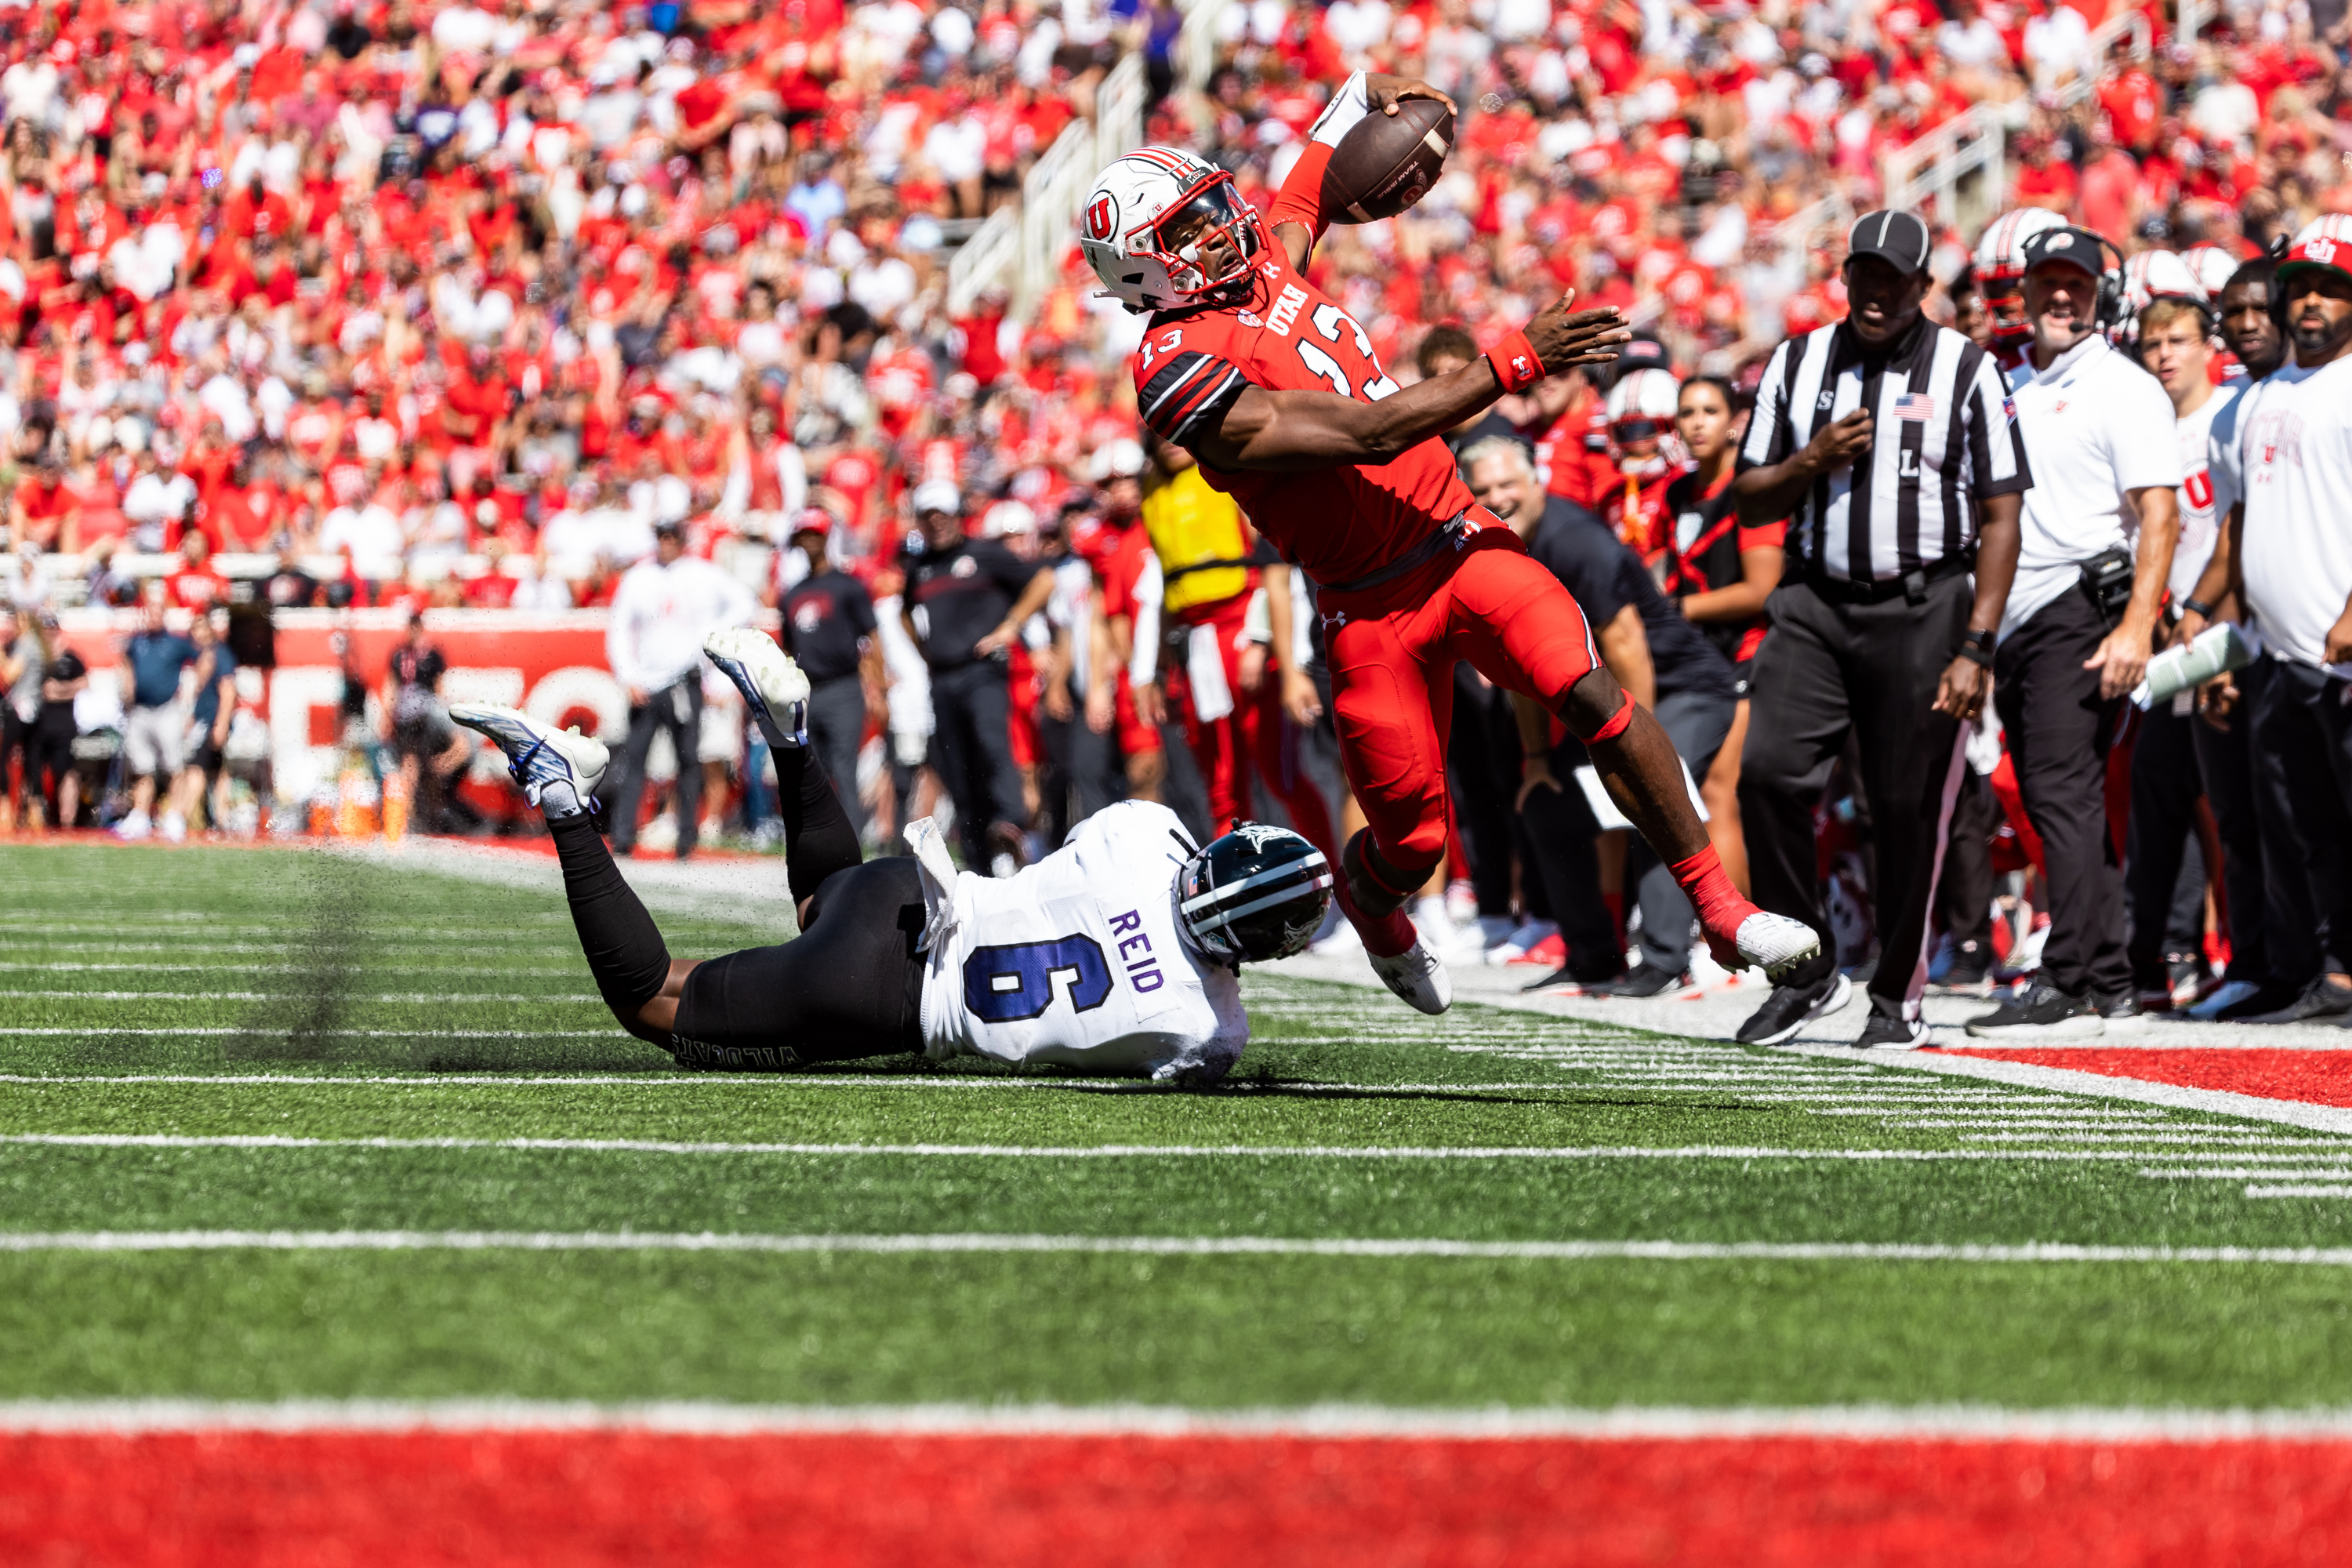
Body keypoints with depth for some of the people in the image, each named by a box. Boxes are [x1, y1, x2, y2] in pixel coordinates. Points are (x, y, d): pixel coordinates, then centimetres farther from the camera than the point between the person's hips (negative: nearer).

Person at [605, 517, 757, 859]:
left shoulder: (702, 576, 2)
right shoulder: (639, 577, 7)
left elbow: (743, 604, 6)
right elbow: (618, 630, 8)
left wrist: (709, 636, -4)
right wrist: (629, 678, -2)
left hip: (685, 680, -1)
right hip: (645, 685, 1)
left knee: (688, 760, 0)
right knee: (634, 755, -6)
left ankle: (687, 839, 6)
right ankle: (623, 837, -7)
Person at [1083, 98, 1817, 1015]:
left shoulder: (1264, 260, 7)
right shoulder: (1183, 373, -20)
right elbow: (1371, 435, -25)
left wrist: (1370, 96, 18)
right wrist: (1516, 363, -24)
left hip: (1456, 538, 5)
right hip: (1372, 604, -5)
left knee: (1591, 693, -18)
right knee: (1413, 839, 5)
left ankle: (1720, 908, -14)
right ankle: (1369, 903, 43)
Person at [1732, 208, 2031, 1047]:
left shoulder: (1965, 370, 0)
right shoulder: (1798, 363, 10)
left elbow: (1999, 519, -2)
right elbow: (1748, 503, 13)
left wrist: (1975, 649, -9)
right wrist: (1812, 460, -8)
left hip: (1921, 609, -3)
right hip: (1814, 605, 3)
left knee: (1908, 810, -1)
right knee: (1769, 775, -12)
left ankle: (1899, 997, 14)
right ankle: (1807, 972, 2)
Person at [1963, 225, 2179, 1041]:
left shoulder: (2122, 387, -4)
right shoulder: (2009, 389, 19)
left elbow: (2159, 514, -12)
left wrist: (2136, 626, -22)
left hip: (2081, 611, -8)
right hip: (2014, 622, 8)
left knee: (2065, 795, -15)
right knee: (2056, 807, 9)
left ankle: (2068, 988, -17)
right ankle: (2110, 989, 13)